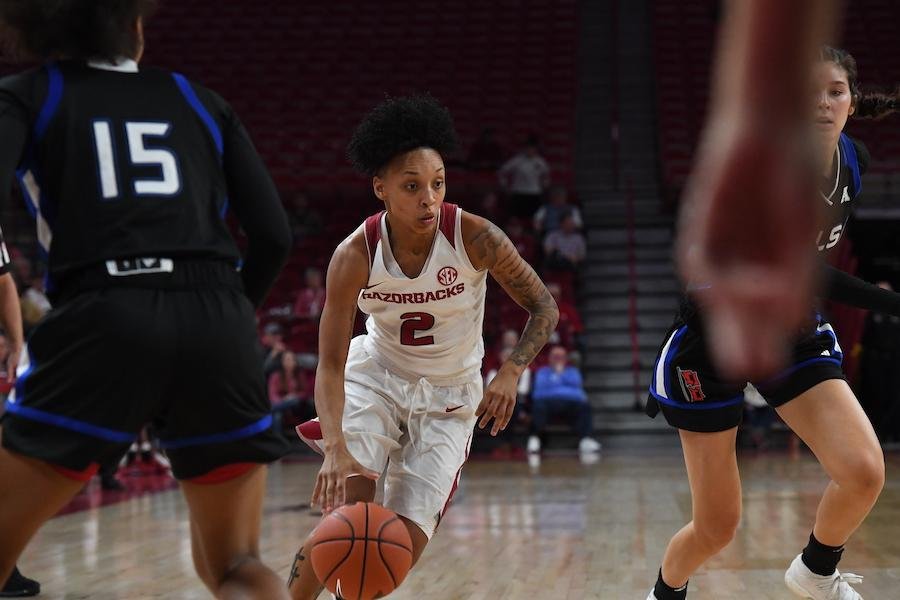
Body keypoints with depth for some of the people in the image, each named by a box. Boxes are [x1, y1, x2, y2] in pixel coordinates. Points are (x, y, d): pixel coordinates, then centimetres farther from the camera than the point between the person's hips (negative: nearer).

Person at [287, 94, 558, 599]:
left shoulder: (476, 237, -22)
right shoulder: (355, 255, -22)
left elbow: (544, 307, -10)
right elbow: (330, 365, -21)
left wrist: (510, 374, -28)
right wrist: (336, 447, -38)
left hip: (450, 396, 1)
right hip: (376, 377, 0)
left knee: (406, 545, -7)